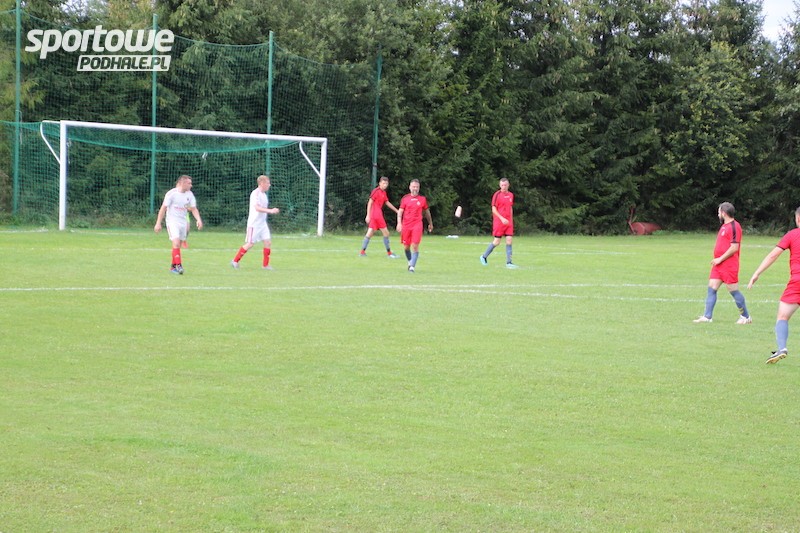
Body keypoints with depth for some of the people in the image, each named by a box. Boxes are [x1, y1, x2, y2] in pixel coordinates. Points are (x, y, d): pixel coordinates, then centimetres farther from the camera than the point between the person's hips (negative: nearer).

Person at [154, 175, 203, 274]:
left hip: (183, 222, 6)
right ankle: (178, 265, -22)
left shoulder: (190, 194, 6)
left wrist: (198, 220, -11)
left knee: (178, 246, 8)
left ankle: (173, 266, 17)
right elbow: (163, 208, -8)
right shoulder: (171, 193, -10)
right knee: (176, 243, -20)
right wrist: (158, 223, -10)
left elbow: (194, 209, 7)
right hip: (172, 221, -6)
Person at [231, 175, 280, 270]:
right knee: (250, 244, -3)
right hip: (254, 223, -8)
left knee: (268, 242, -1)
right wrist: (270, 211, -33)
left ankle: (265, 265, 6)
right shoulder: (255, 193, -16)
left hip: (263, 223, 8)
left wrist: (272, 211, 10)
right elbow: (257, 208, -28)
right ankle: (235, 261, 10)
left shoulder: (264, 195, 13)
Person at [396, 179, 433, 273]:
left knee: (415, 246, -13)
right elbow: (400, 211, 2)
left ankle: (412, 266, -13)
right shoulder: (405, 198, 4)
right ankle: (410, 262, 32)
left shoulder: (422, 199, 6)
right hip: (406, 225, 1)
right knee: (406, 247, 8)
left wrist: (430, 223, 25)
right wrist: (399, 223, -11)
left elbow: (427, 211, 18)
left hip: (417, 225, -1)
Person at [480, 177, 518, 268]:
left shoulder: (511, 195, 12)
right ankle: (484, 256, 16)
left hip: (508, 222, 5)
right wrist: (502, 218, -19)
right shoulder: (497, 195, -7)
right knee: (496, 242, -2)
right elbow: (494, 210, -9)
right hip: (499, 222, -5)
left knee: (509, 240, -3)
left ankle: (508, 262, -2)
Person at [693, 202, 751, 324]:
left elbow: (734, 247, -20)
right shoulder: (724, 226, 16)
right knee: (711, 288, 3)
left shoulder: (734, 227, -14)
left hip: (729, 266, -9)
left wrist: (720, 259, -16)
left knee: (733, 290, -3)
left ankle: (745, 317, 10)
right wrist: (716, 259, 15)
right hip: (719, 265, 9)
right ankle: (707, 317, 3)